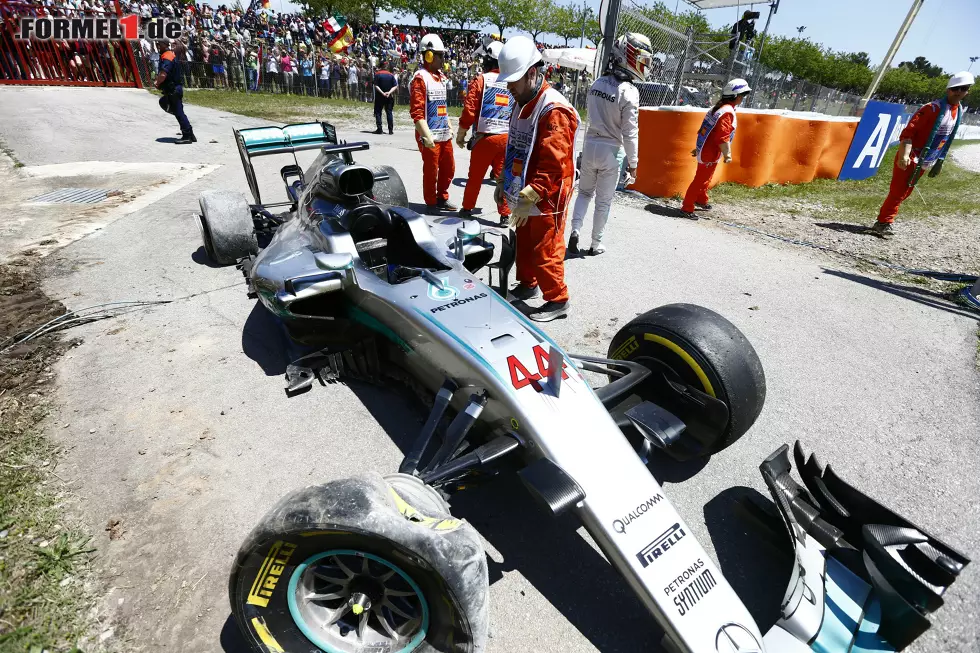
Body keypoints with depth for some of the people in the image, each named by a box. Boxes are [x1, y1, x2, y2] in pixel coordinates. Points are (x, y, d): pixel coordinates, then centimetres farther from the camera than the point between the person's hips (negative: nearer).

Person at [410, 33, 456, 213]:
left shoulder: (441, 76, 17)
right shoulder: (421, 77, -10)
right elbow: (416, 111, -16)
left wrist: (449, 127, 19)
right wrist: (426, 135, -22)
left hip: (444, 134, 8)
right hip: (430, 136, -8)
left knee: (449, 168, 15)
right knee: (431, 171, 1)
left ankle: (442, 198, 30)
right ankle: (431, 203, 14)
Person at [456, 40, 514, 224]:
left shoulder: (482, 80, -2)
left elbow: (469, 110, -7)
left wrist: (460, 135, 3)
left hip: (485, 137, -2)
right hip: (507, 138, 3)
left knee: (475, 176, 10)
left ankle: (467, 209, 21)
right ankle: (505, 214, 8)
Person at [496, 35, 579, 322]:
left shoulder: (554, 110, -19)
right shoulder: (522, 104, 11)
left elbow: (552, 165, -25)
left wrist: (528, 198, -27)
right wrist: (503, 181, 17)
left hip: (546, 200, -9)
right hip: (523, 195, 9)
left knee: (545, 253, -1)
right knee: (524, 247, 20)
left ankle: (557, 300, 16)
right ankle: (527, 284, 40)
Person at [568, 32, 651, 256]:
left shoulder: (597, 84, 3)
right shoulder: (629, 92, -15)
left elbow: (590, 114, 10)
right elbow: (630, 132, -15)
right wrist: (633, 163, -8)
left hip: (590, 145, 5)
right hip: (611, 151, -4)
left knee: (584, 191, 19)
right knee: (603, 201, 7)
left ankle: (575, 230, 1)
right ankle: (596, 244, 18)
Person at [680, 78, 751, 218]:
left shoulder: (718, 107, 11)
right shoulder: (727, 112, -19)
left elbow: (706, 130, 16)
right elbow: (723, 138, -24)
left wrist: (698, 148, 21)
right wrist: (727, 155, -17)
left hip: (704, 149, 10)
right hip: (710, 154, -10)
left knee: (705, 178, 24)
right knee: (700, 180, -5)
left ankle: (701, 200, 42)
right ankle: (687, 208, -2)